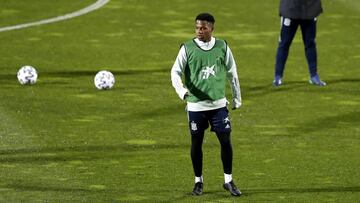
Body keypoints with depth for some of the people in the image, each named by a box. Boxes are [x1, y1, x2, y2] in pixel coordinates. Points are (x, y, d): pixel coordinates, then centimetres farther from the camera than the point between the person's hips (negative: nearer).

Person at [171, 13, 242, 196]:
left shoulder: (222, 47, 2)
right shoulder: (187, 48, -3)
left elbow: (232, 73, 12)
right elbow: (176, 72, -7)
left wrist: (237, 97, 16)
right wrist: (181, 89, -26)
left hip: (218, 103, 1)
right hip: (196, 104, -1)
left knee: (225, 140, -2)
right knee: (196, 143, 5)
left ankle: (228, 181, 11)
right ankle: (198, 181, 20)